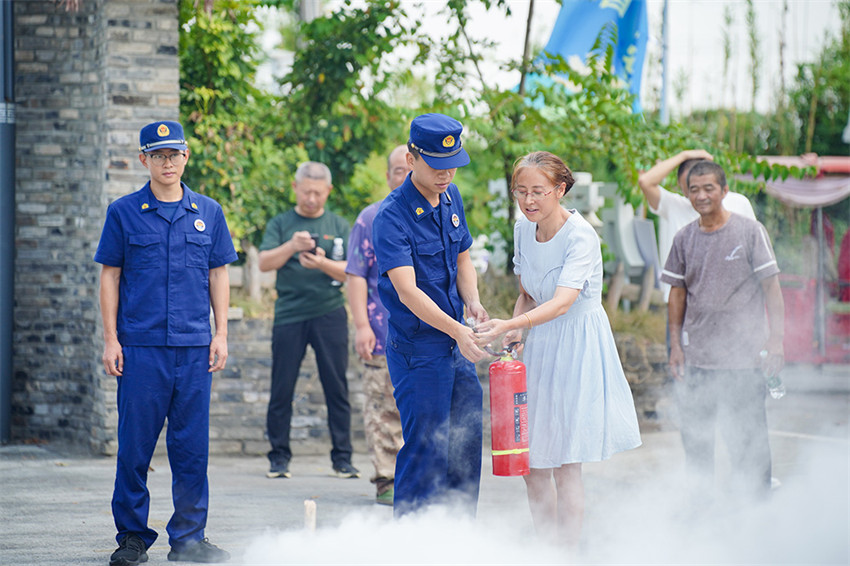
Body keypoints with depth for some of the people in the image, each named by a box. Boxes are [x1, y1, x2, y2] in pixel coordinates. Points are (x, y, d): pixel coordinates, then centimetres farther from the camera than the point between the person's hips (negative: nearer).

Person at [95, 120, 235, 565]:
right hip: (140, 347, -2)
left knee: (192, 445, 3)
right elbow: (109, 277, 5)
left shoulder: (208, 212, 11)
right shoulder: (123, 212, 4)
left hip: (194, 347, 2)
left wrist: (220, 335, 6)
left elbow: (219, 275, 14)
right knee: (135, 444, 0)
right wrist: (110, 339, -2)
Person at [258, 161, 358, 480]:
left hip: (329, 313, 0)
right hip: (289, 314, 0)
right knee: (282, 388, 0)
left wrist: (322, 264, -16)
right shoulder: (280, 224, 9)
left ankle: (342, 458, 4)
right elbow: (264, 263, -3)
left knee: (337, 387, -1)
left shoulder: (339, 226, 10)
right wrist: (291, 246, -20)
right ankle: (279, 457, 9)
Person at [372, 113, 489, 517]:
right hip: (417, 345, -8)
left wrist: (472, 302, -2)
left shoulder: (451, 198, 6)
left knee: (466, 445, 12)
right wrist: (456, 331, -36)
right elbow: (407, 290, -26)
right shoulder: (391, 217, -18)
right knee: (425, 449, -7)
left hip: (456, 344, 8)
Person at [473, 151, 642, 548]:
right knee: (531, 460, 9)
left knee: (565, 464, -5)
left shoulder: (581, 237, -19)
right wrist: (513, 329, -5)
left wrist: (508, 325, -42)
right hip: (539, 346, 7)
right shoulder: (523, 230, 2)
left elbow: (562, 303, -31)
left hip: (577, 347, -7)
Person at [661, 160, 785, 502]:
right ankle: (700, 503, 22)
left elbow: (771, 288, -2)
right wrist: (675, 344, 9)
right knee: (695, 437, 8)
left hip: (743, 358, -4)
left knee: (746, 439, -2)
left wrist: (775, 342, -7)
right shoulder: (684, 239, 8)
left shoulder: (750, 232, -2)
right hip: (696, 358, 4)